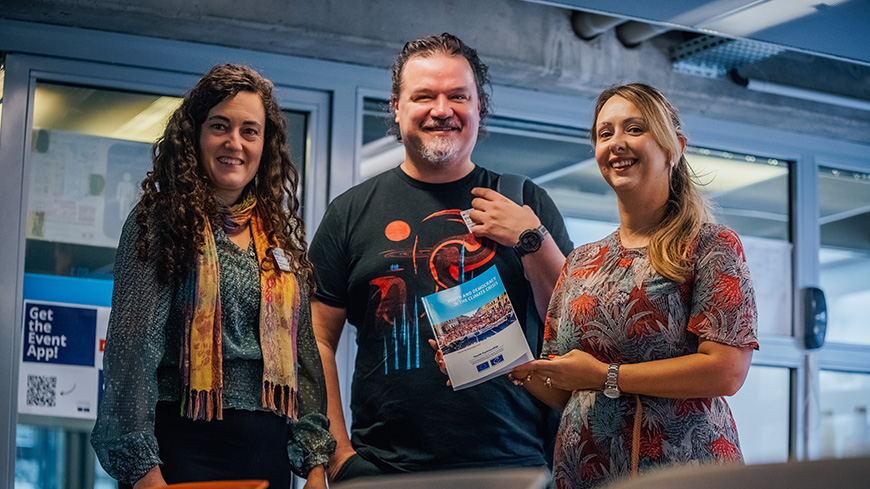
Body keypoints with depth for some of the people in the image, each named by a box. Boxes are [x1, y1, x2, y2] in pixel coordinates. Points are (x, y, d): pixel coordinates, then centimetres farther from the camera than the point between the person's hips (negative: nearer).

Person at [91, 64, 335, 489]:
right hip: (184, 445, -5)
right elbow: (132, 346, -9)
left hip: (268, 450, 5)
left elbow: (304, 353, 13)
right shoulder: (159, 223, -2)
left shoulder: (280, 236, 14)